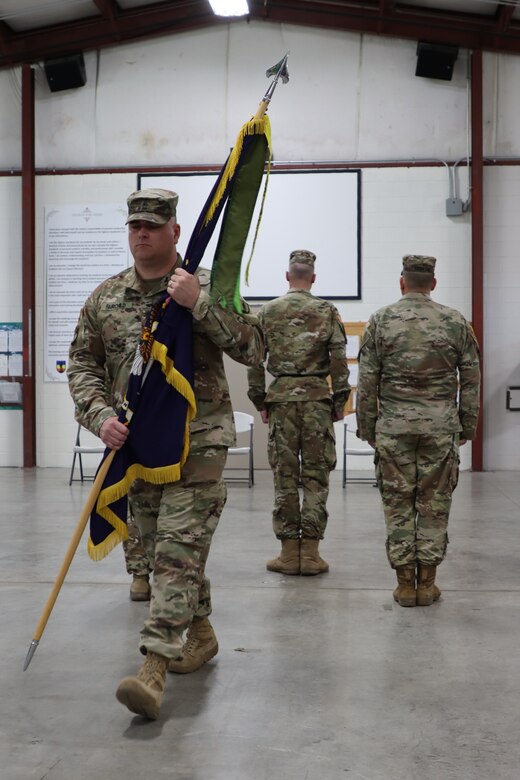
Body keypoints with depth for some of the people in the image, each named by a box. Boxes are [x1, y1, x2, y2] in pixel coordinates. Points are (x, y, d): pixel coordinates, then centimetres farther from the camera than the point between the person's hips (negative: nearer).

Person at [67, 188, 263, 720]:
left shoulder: (209, 287, -3)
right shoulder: (105, 297, 8)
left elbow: (252, 349, -11)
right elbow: (82, 364, 10)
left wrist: (199, 304, -21)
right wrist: (100, 416, -8)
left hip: (197, 441, -5)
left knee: (178, 551, -10)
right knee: (159, 550, 15)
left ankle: (154, 668, -10)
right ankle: (200, 633, 35)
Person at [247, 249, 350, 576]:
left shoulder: (268, 311, 5)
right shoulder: (327, 311, 1)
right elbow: (339, 359, -3)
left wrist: (260, 400, 11)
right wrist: (340, 399, 5)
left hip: (281, 396, 1)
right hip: (317, 397, -1)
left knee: (285, 475, 6)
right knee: (316, 475, 4)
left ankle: (289, 552, 9)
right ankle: (311, 553, 5)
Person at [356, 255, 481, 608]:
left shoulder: (381, 320, 0)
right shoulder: (456, 322, 2)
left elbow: (367, 381, -1)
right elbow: (471, 380, 4)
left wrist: (367, 427, 8)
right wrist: (467, 426, 12)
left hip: (394, 424, 0)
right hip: (441, 424, 0)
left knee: (398, 504, 7)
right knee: (435, 504, 8)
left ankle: (405, 583, 11)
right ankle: (427, 583, 13)